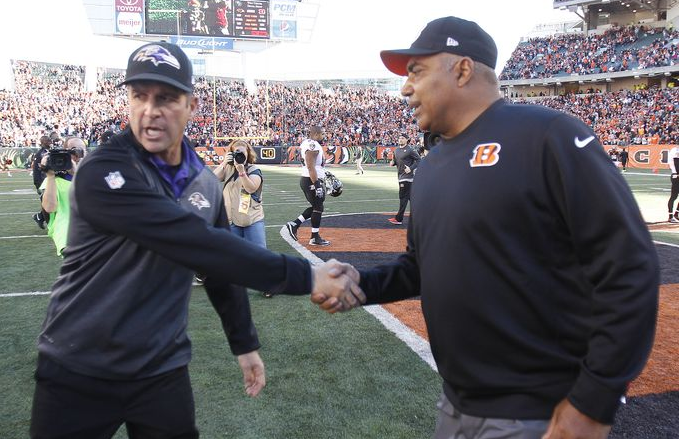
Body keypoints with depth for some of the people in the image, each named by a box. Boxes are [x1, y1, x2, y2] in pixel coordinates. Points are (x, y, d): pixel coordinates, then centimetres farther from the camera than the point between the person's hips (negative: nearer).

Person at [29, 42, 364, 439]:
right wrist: (306, 277, -31)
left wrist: (245, 343, 13)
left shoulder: (206, 184, 1)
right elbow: (198, 245, -31)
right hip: (77, 373, -4)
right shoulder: (103, 174, -22)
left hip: (163, 371, 5)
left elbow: (222, 263, 12)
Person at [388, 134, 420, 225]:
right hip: (401, 176, 8)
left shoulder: (410, 150, -10)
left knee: (403, 197, -9)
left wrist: (411, 168, -20)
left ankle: (398, 219, -9)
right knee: (410, 196, 14)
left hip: (407, 176, -8)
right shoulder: (396, 150, 14)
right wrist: (393, 163, 3)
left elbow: (418, 160, -10)